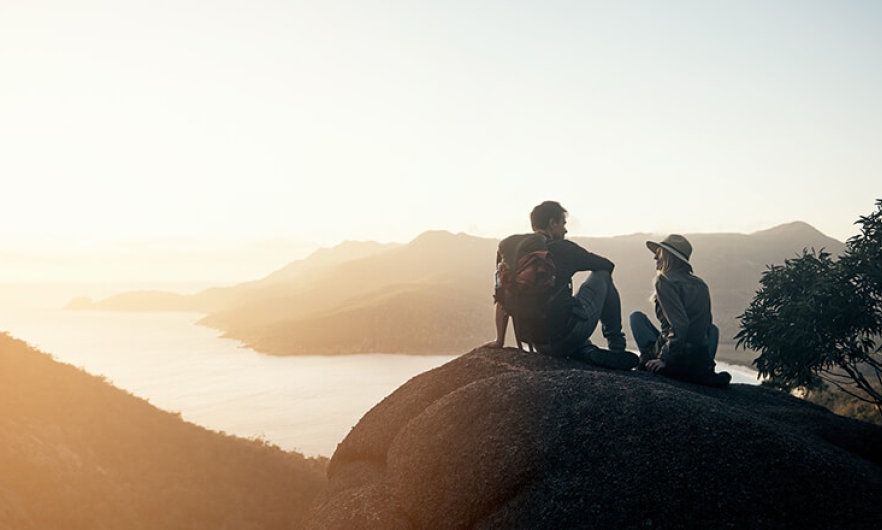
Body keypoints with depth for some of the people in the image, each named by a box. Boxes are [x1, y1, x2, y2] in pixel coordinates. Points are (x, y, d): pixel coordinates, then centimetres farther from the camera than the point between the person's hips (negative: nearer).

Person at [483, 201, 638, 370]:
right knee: (602, 275, 17)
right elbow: (607, 265, 12)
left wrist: (499, 341, 19)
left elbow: (502, 299, 13)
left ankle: (591, 354, 7)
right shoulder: (562, 248, -1)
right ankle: (617, 347, 20)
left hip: (540, 345, 5)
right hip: (567, 334, -4)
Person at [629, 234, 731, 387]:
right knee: (712, 328, 38)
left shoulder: (665, 282, -10)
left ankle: (649, 362, -4)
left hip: (678, 359, -5)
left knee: (637, 316, 12)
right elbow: (707, 323, 17)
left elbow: (679, 325, -21)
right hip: (703, 361, 5)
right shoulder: (701, 284, 12)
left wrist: (663, 359, -17)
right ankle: (705, 373, 14)